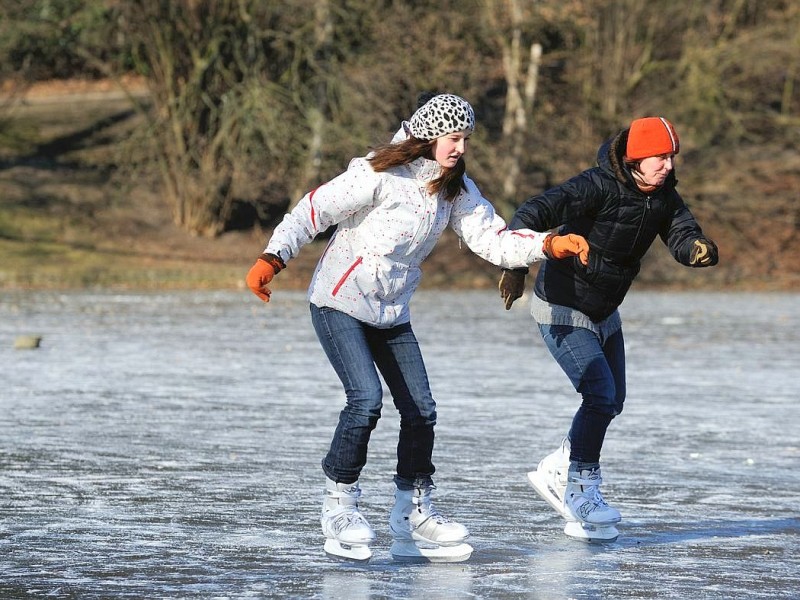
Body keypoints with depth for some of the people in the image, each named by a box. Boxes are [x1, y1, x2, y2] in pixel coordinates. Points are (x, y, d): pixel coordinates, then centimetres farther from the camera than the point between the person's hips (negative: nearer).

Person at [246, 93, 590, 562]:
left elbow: (494, 241, -2)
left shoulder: (456, 188, 1)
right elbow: (314, 210, -16)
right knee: (366, 400, -21)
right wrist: (273, 259, -27)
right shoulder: (379, 175, -18)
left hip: (392, 313, 7)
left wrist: (551, 244, -17)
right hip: (340, 303, -7)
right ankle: (339, 506, -6)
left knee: (421, 411, 2)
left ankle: (413, 514, 15)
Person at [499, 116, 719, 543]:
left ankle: (556, 472, 32)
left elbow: (683, 239, -13)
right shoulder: (598, 186, -28)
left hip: (605, 313, 9)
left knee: (611, 402, 16)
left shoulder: (663, 197, -4)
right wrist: (516, 265, -51)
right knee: (600, 396, -16)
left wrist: (699, 249, -38)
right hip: (562, 310, -9)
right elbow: (536, 212, -38)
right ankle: (581, 490, -1)